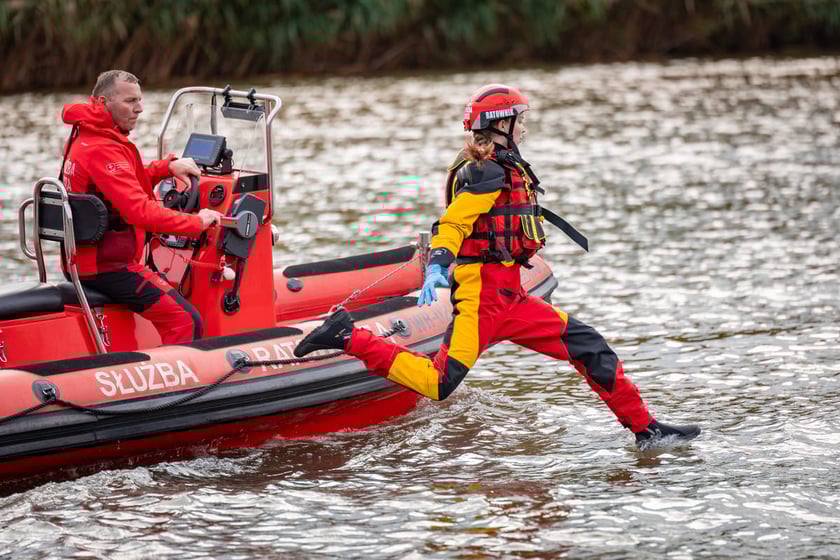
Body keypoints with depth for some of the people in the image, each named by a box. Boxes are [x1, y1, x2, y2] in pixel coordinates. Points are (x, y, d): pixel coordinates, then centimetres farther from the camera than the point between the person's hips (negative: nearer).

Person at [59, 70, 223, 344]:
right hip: (107, 267, -11)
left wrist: (168, 167, 7)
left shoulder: (83, 138, 13)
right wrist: (196, 222, -20)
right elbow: (140, 210, -28)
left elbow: (126, 183, 24)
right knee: (186, 321, -18)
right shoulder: (102, 150, -21)